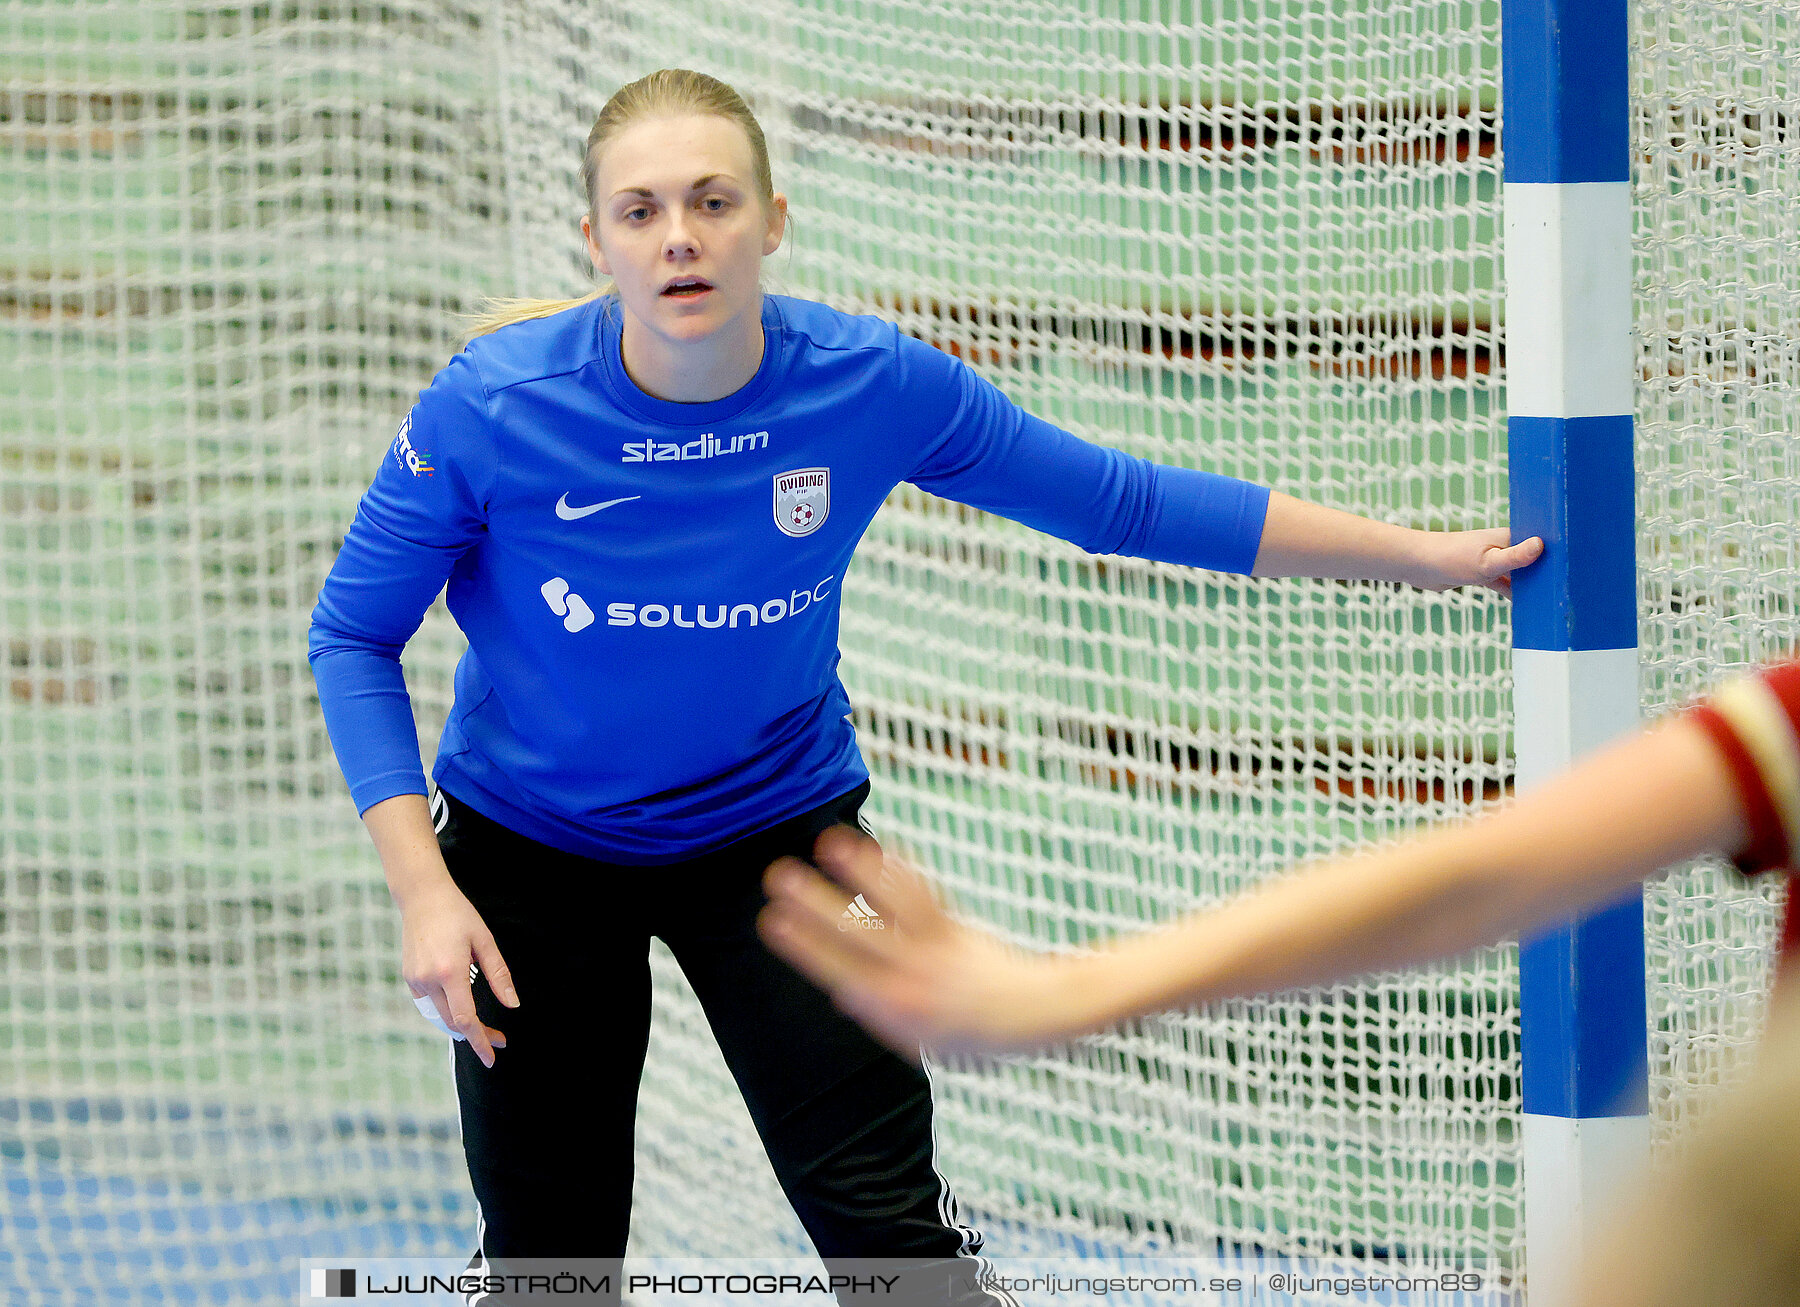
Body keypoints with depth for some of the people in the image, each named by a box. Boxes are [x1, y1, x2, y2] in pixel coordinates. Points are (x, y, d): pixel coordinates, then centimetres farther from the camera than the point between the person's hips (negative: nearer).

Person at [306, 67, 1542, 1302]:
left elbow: (1118, 501, -6)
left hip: (778, 830, 1)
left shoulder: (877, 388, -19)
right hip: (531, 857, -1)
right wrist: (422, 891, -19)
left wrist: (1420, 553, -5)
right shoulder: (489, 409, -24)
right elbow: (355, 636, -10)